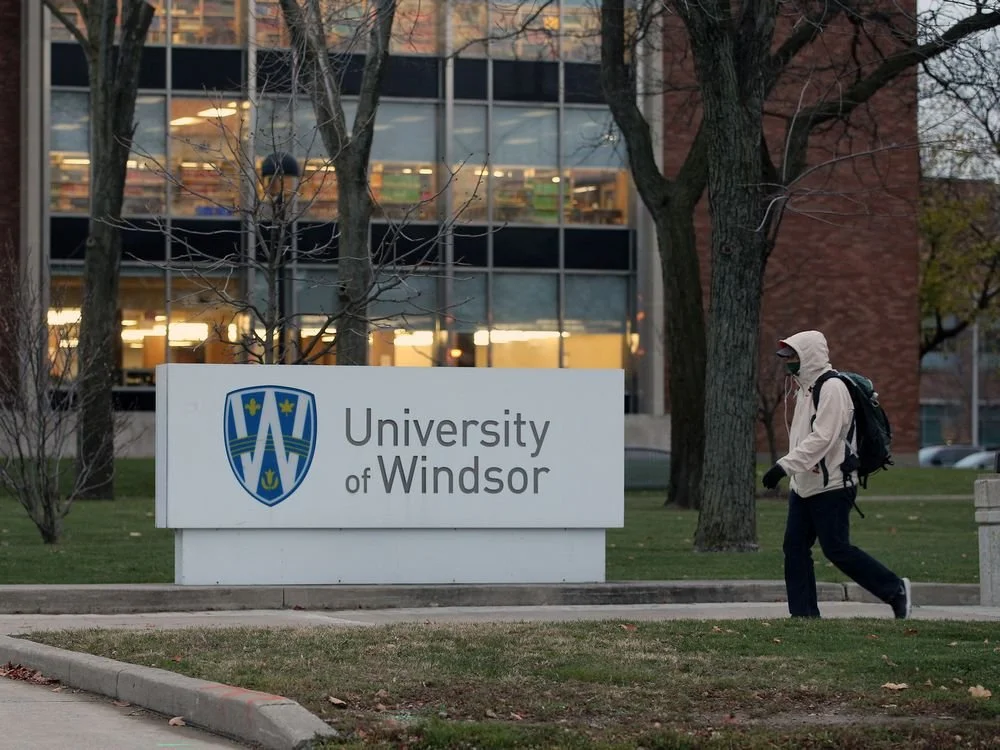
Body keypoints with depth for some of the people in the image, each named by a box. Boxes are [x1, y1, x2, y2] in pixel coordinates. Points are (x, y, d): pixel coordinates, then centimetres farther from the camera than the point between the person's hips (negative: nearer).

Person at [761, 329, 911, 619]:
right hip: (804, 486, 10)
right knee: (794, 547, 3)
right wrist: (792, 474, 15)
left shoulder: (832, 388, -16)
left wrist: (784, 466, -28)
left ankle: (895, 590, 5)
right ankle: (804, 614, 5)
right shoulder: (805, 388, 15)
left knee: (836, 548, -8)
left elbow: (822, 438, -25)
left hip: (832, 486, -10)